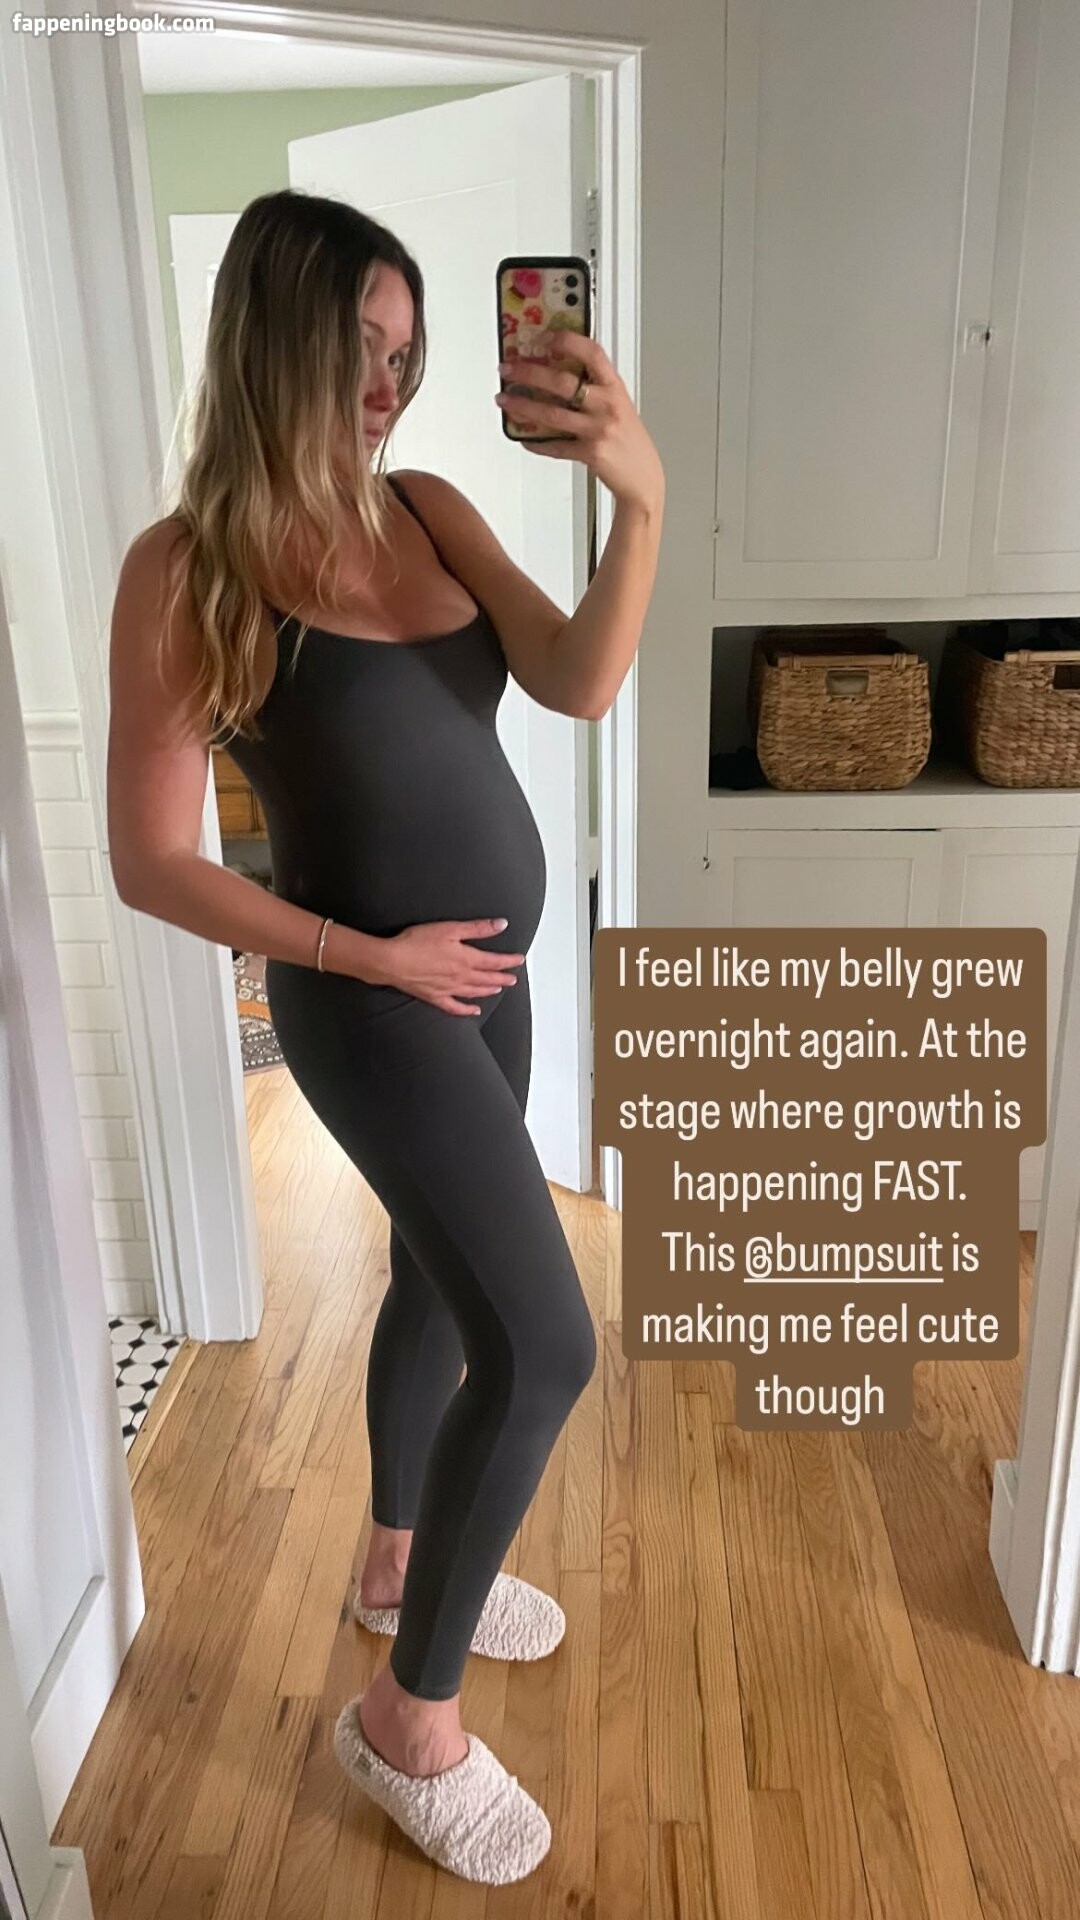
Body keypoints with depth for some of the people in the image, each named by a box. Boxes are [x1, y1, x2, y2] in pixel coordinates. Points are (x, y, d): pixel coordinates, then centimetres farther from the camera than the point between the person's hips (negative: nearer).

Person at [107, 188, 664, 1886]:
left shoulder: (432, 511, 2)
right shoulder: (188, 567, -15)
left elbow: (580, 685, -11)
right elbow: (151, 862, -14)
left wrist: (641, 499, -26)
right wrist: (369, 957, -16)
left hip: (490, 974, 7)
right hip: (371, 1004, -7)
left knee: (441, 1276, 21)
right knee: (544, 1344, -9)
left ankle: (400, 1561, 47)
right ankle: (410, 1716, 16)